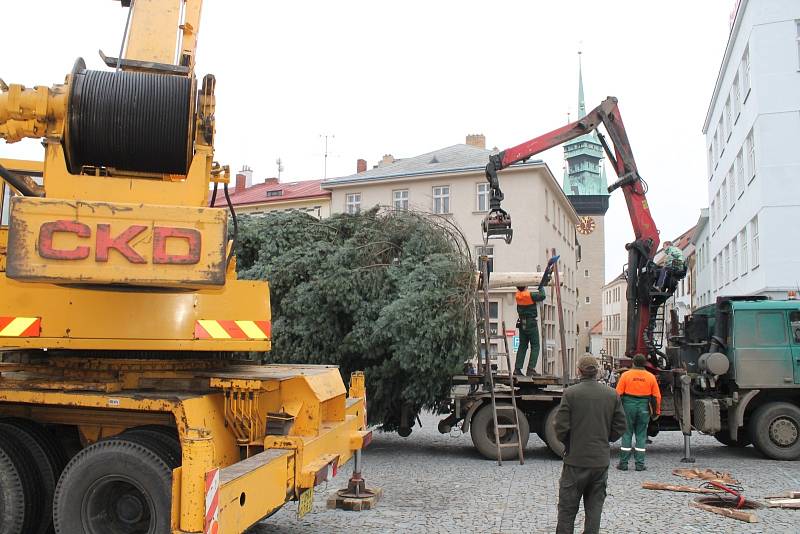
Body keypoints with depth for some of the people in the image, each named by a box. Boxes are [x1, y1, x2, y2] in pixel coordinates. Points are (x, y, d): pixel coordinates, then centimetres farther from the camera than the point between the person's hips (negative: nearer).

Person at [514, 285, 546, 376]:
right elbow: (542, 296, -13)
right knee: (535, 346, 0)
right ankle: (531, 369, -9)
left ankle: (517, 368, 6)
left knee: (522, 346, 12)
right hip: (531, 323, -6)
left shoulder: (517, 295, 1)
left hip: (522, 323, 6)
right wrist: (541, 288, 4)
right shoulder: (530, 295, -17)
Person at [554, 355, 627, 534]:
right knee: (595, 506, 14)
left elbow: (561, 427, -13)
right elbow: (620, 427, 4)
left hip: (576, 459, -3)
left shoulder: (570, 393, -12)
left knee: (567, 507, 7)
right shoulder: (612, 394, 0)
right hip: (601, 460, 3)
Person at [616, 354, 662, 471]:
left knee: (627, 434, 5)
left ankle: (623, 463, 7)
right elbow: (656, 396, 3)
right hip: (644, 407, 1)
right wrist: (657, 412, 12)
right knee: (641, 435, 8)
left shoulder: (626, 375, -4)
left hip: (628, 406, -1)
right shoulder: (651, 377, 2)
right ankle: (640, 464, 9)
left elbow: (618, 394, -6)